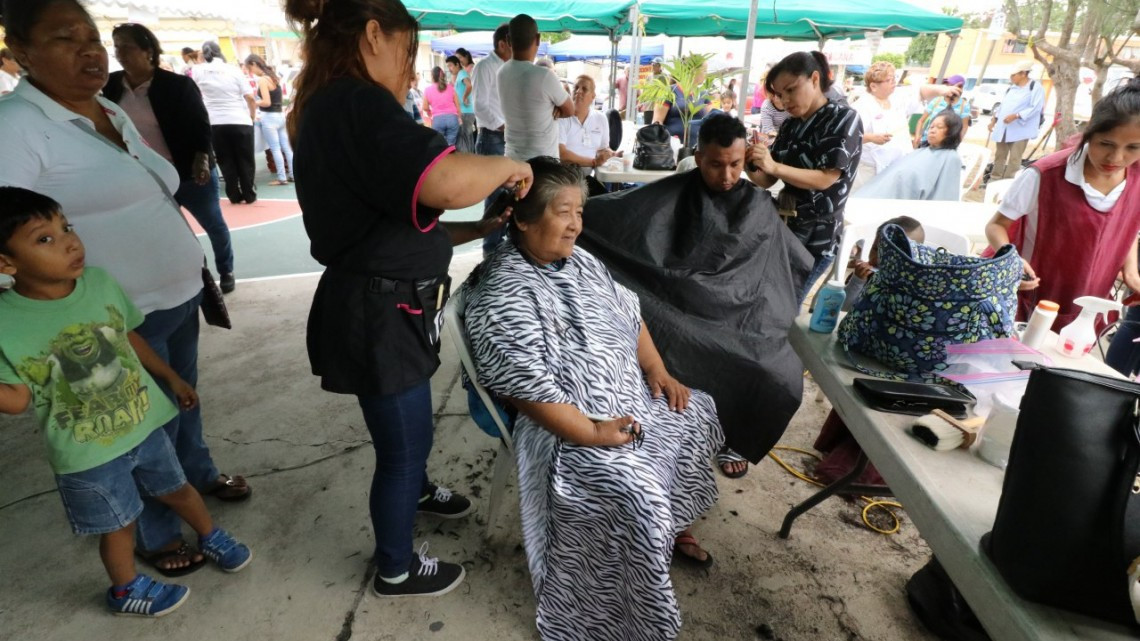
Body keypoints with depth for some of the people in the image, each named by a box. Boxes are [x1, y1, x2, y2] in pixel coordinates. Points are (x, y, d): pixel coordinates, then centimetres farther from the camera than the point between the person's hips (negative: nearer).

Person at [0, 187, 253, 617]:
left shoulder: (99, 281, -12)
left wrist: (171, 377, 14)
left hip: (143, 422, 3)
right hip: (87, 454, -3)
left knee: (177, 489, 23)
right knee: (120, 524, 16)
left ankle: (210, 538, 51)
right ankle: (126, 590, 45)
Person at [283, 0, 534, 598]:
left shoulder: (328, 109, 12)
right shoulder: (355, 102, -21)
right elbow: (447, 182, -39)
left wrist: (479, 229, 10)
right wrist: (507, 164, -19)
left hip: (383, 307, 10)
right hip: (377, 317, -10)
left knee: (407, 426, 31)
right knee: (403, 440, 10)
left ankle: (415, 490, 59)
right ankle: (395, 570, 34)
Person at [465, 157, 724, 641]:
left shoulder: (577, 259, 6)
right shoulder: (504, 295, -22)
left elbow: (629, 314, 13)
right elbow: (529, 388, -26)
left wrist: (658, 371, 3)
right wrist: (591, 434, -25)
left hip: (632, 395, 10)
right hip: (571, 425, -9)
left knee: (697, 412, 9)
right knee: (636, 492, -25)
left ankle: (672, 523, 28)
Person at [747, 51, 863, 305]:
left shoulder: (844, 119, -9)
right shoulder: (789, 126, 8)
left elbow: (825, 179, -19)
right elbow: (766, 181, 4)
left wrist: (774, 166, -32)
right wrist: (750, 166, -19)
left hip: (817, 235, -6)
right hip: (783, 225, 6)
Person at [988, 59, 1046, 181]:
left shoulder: (1035, 87, -4)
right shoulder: (1011, 88, 17)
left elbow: (1035, 108, -13)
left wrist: (1016, 116, -23)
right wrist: (994, 119, 10)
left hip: (1020, 130, -7)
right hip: (1003, 129, 7)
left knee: (1014, 160, -7)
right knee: (999, 157, 10)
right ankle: (994, 180, 17)